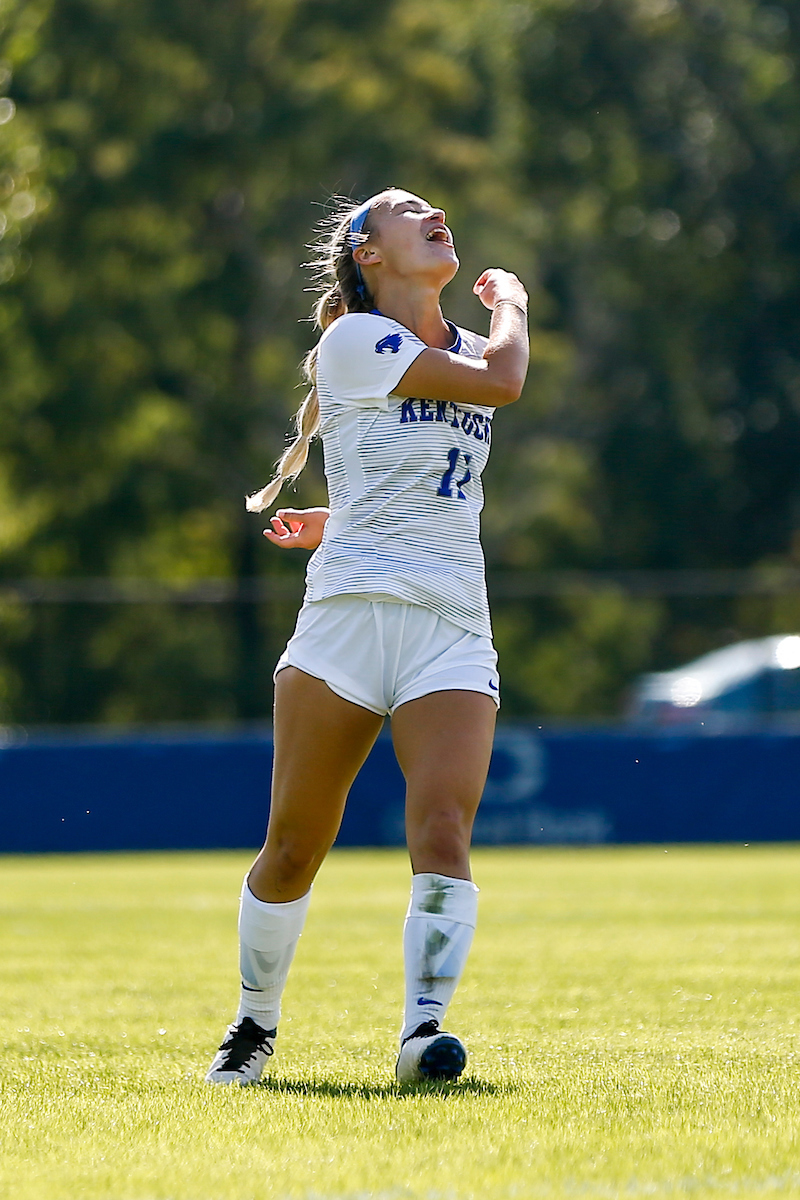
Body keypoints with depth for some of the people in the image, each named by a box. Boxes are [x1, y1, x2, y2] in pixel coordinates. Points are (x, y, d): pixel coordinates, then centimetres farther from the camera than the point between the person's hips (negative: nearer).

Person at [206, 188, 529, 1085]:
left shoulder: (465, 349, 21)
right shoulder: (353, 340, -1)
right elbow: (500, 380, -12)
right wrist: (511, 299, 7)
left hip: (454, 625, 4)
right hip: (351, 609, -4)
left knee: (442, 831, -17)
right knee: (294, 846, 1)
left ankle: (424, 1027, -22)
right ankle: (255, 1023, 19)